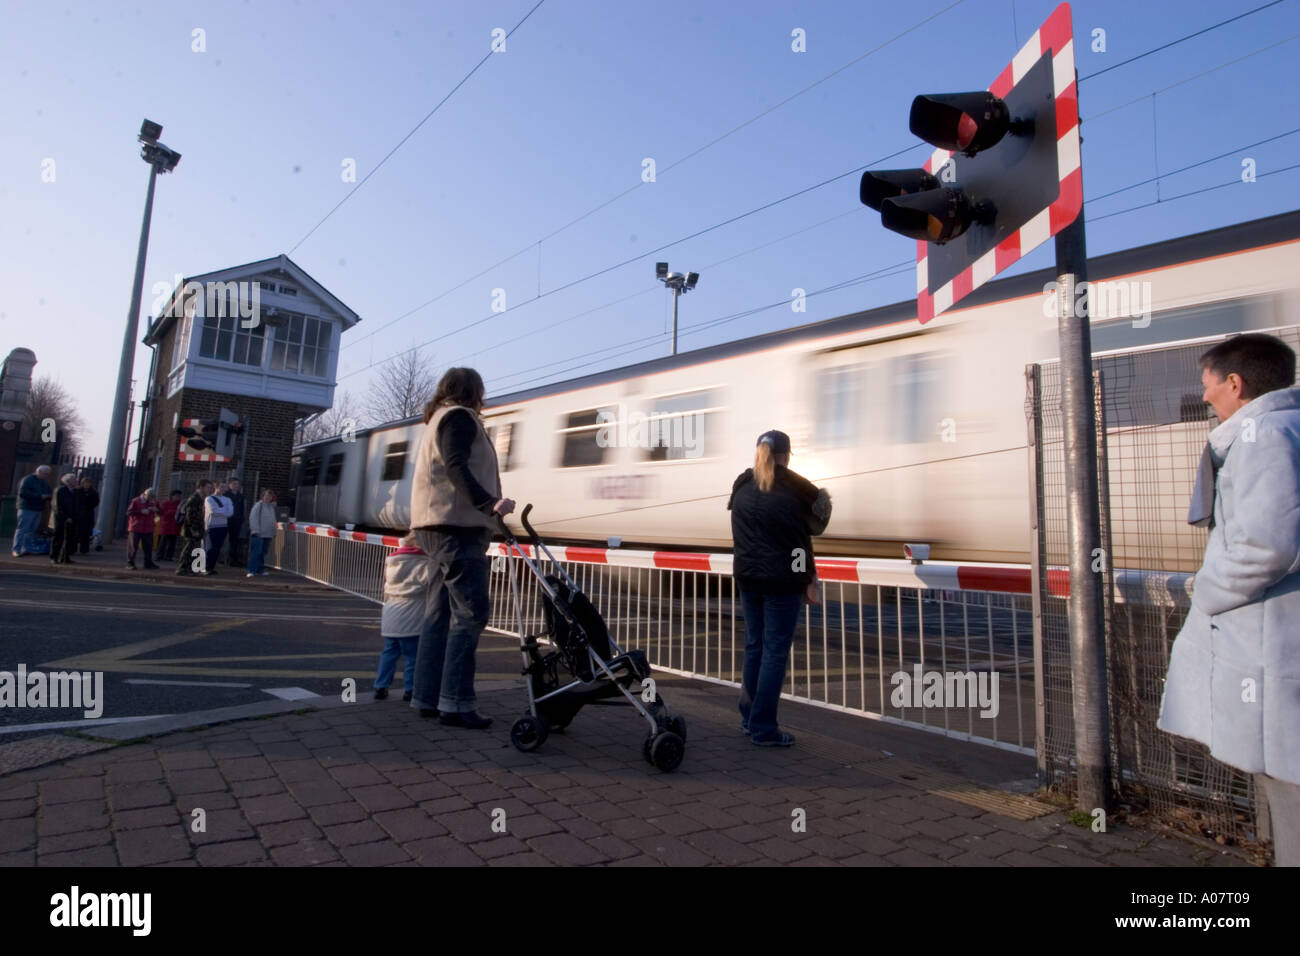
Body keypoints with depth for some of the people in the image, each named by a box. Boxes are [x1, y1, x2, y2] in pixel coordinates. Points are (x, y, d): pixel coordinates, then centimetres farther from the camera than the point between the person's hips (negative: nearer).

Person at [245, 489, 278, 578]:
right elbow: (253, 518, -10)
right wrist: (256, 530, -16)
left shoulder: (272, 507, 16)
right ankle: (251, 571, -8)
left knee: (263, 553, 10)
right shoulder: (258, 505, -5)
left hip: (268, 534, 6)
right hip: (258, 534, -6)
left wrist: (274, 533, 19)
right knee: (256, 553, -9)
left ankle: (260, 570, 16)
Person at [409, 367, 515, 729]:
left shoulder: (437, 419, 27)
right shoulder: (459, 416, -3)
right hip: (456, 526, -10)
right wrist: (489, 502, -31)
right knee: (470, 613, -11)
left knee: (442, 613, 9)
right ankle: (455, 702, -11)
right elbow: (456, 467, -20)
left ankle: (427, 697, 11)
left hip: (439, 527, 10)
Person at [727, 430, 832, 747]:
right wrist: (810, 580, 0)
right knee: (775, 652, 1)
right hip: (783, 581, -5)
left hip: (748, 577, 5)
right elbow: (804, 537, -6)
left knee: (754, 646, 15)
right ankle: (763, 728, 6)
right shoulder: (795, 489, -9)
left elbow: (740, 535, 10)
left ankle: (749, 718, 24)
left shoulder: (741, 488, 6)